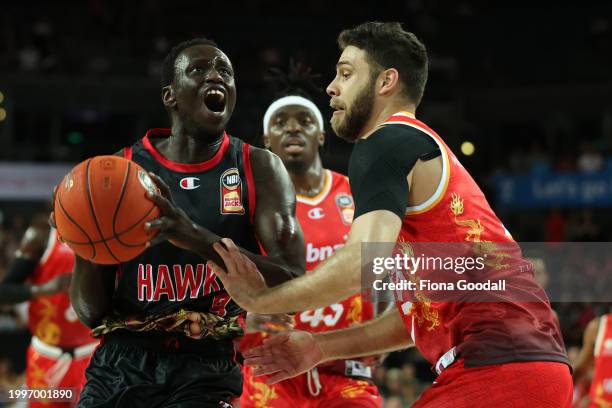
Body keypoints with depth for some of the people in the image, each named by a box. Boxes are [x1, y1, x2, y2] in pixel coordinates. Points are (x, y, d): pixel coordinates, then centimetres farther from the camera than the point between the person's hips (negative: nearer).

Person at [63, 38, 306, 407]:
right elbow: (89, 312, 4)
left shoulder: (259, 169, 0)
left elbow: (291, 284, -14)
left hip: (205, 373, -2)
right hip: (119, 367, 2)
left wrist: (196, 237, -26)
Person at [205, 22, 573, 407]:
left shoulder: (385, 144, -3)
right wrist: (321, 346, 26)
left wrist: (261, 299, -8)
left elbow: (364, 261, -20)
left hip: (498, 368, -10)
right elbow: (418, 314, 28)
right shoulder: (428, 157, 28)